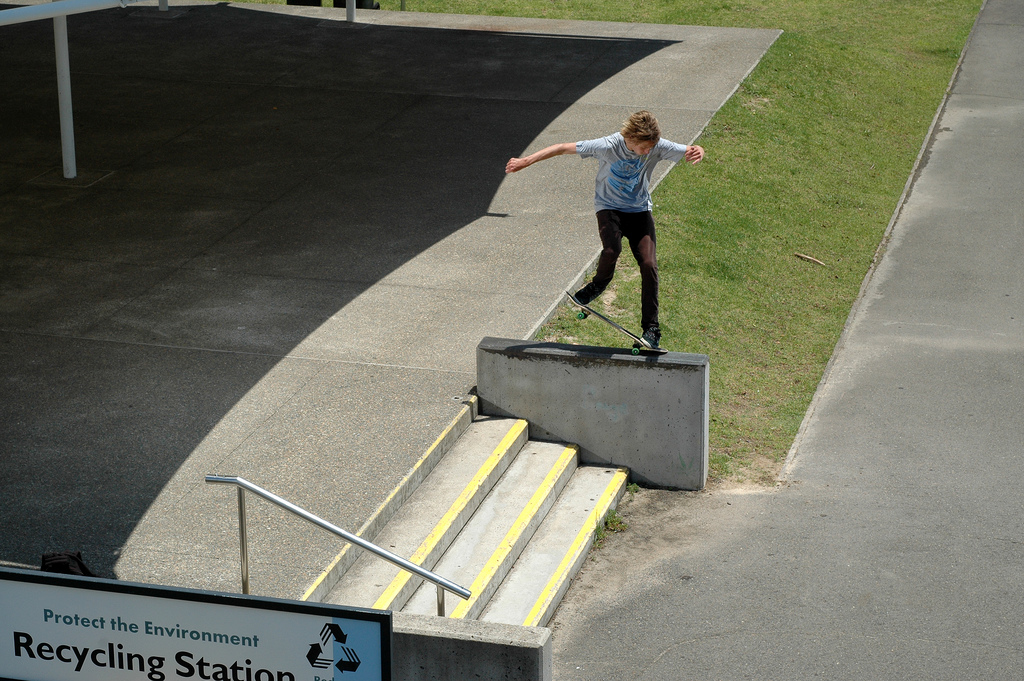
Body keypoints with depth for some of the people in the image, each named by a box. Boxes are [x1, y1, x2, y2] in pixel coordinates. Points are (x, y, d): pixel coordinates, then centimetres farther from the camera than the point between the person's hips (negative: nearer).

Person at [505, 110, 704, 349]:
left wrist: (697, 151, -34)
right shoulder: (608, 146, -24)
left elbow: (690, 151, -8)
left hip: (640, 210, 2)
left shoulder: (658, 147, -17)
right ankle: (598, 285, 3)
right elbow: (563, 148, -18)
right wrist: (526, 161, -20)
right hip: (609, 207, -2)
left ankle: (651, 328, -2)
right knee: (612, 249, -32)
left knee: (649, 264, -14)